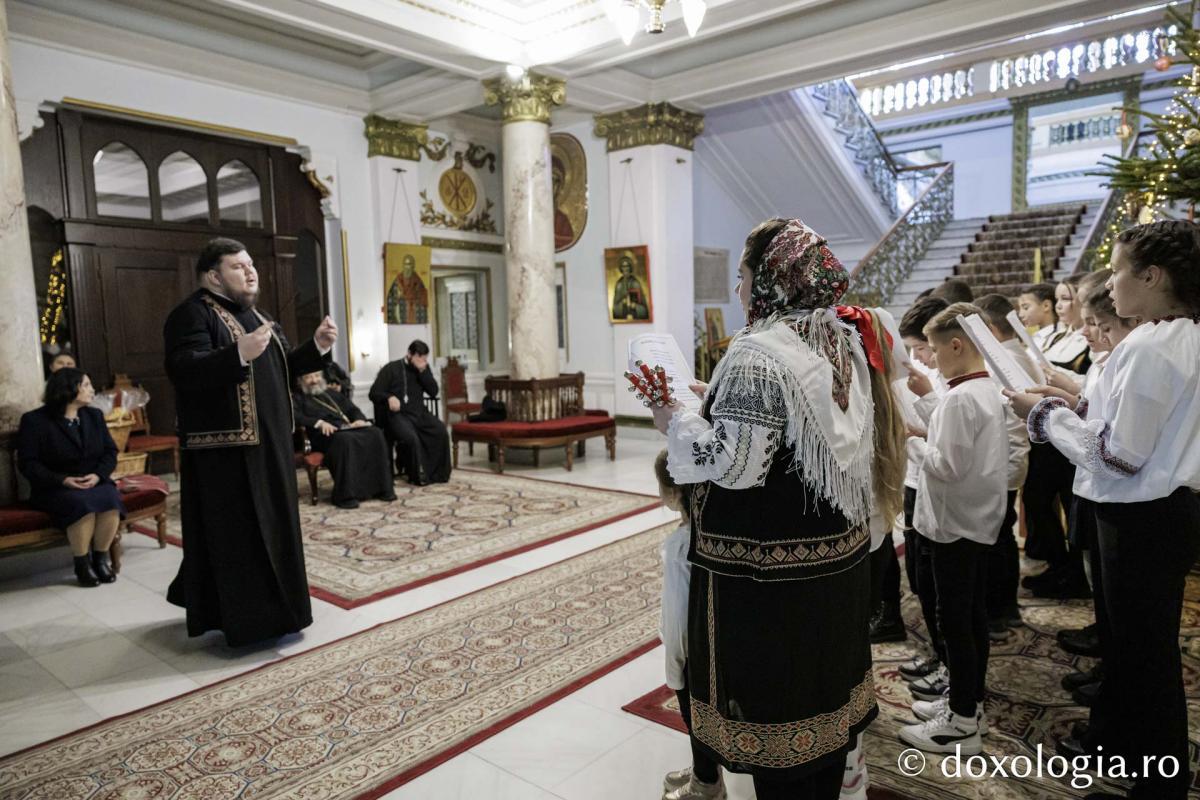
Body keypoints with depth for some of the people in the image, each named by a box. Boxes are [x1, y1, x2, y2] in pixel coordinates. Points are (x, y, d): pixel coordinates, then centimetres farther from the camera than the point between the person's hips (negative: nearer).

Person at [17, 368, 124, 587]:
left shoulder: (94, 415, 14)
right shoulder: (34, 420, -1)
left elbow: (110, 451, 10)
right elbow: (28, 463, -6)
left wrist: (98, 475, -11)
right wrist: (62, 480, -21)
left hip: (94, 482, 4)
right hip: (55, 487, -3)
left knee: (111, 499, -30)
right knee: (82, 504, -35)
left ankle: (101, 558, -12)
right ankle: (82, 564, -16)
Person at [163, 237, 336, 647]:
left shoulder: (253, 313, 17)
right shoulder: (192, 314, -10)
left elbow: (283, 365, 19)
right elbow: (183, 371, -24)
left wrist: (317, 346, 2)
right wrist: (239, 353, -37)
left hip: (266, 442, 9)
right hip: (225, 449, -9)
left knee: (268, 526, 16)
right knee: (233, 533, -2)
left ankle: (268, 608, 31)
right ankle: (244, 620, 7)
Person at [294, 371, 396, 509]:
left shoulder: (332, 393, 30)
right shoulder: (299, 398, 15)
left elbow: (352, 409, 23)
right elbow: (296, 417, -6)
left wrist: (359, 419, -1)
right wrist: (319, 422, -20)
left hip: (348, 428, 5)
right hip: (326, 433, -5)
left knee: (375, 433, -24)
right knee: (345, 439, -39)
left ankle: (381, 488, -20)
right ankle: (346, 495, -35)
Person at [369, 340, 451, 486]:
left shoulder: (424, 369, 15)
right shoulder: (391, 369, 3)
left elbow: (434, 392, 3)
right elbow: (374, 393, 0)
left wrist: (423, 371, -9)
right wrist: (389, 397, -22)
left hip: (419, 412, 4)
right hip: (397, 414, -4)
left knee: (441, 430, -23)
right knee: (410, 437, -33)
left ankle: (438, 473, -10)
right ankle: (417, 475, -13)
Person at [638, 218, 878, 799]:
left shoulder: (757, 352, -21)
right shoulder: (842, 341, 6)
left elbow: (733, 463, -25)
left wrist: (674, 423, -10)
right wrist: (718, 399, 15)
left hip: (769, 564, -9)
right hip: (838, 551, 9)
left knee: (774, 697, 8)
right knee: (822, 688, 23)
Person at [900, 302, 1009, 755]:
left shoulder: (960, 397, -21)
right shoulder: (986, 391, 9)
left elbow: (947, 466, -24)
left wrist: (914, 438, -10)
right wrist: (931, 398, 9)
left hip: (956, 522, -10)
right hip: (979, 520, 10)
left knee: (954, 619, -1)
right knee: (973, 615, 17)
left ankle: (961, 723, 9)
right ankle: (968, 701, 29)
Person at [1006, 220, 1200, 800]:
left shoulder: (1149, 346, -23)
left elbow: (1119, 454, -23)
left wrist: (1046, 412, -14)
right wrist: (1077, 403, 7)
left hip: (1143, 520, -10)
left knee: (1147, 651, 7)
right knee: (1141, 640, 24)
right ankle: (1129, 740, 44)